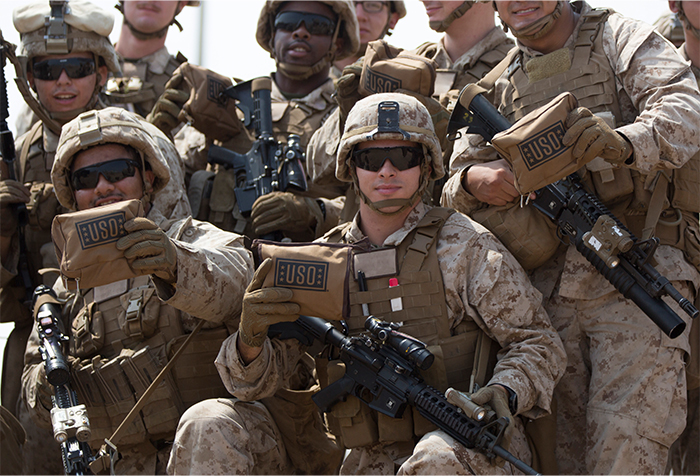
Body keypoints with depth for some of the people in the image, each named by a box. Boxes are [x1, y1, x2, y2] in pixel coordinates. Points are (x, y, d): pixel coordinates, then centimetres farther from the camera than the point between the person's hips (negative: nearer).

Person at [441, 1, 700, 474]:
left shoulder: (620, 39, 4)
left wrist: (624, 142, -35)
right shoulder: (498, 88, 18)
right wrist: (473, 181, -10)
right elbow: (454, 192, 16)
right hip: (547, 288, 5)